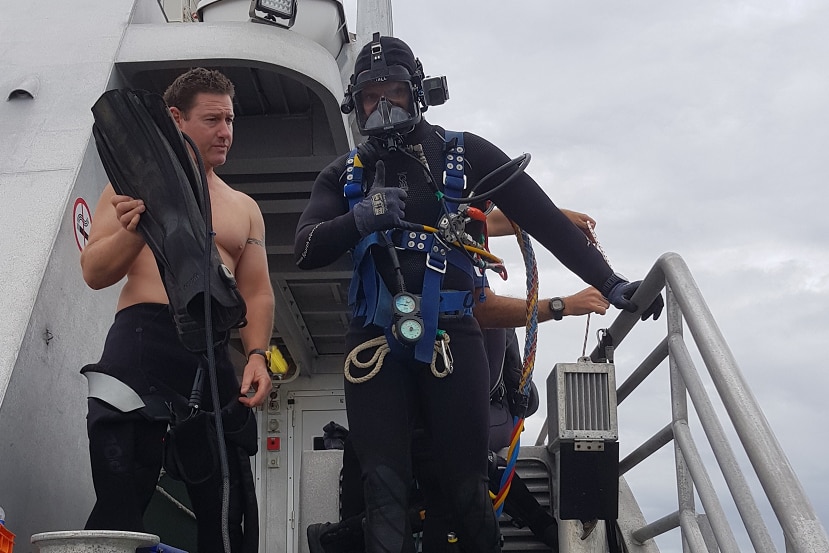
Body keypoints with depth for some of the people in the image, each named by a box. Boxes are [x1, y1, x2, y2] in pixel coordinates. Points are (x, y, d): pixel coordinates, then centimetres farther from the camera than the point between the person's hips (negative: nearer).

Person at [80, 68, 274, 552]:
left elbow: (257, 292, 14)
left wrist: (257, 355, -4)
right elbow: (95, 273, 4)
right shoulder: (135, 185, 12)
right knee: (122, 502, -13)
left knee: (227, 512, 1)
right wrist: (135, 229, -15)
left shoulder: (244, 208, 23)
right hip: (142, 343, -4)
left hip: (215, 357, 4)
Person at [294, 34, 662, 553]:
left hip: (451, 336, -2)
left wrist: (611, 283, -1)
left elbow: (545, 219, 5)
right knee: (384, 488, -3)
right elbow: (307, 250, 2)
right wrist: (359, 220, -19)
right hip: (376, 340, 2)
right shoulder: (344, 175, 14)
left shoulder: (465, 155, 7)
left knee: (468, 487, -1)